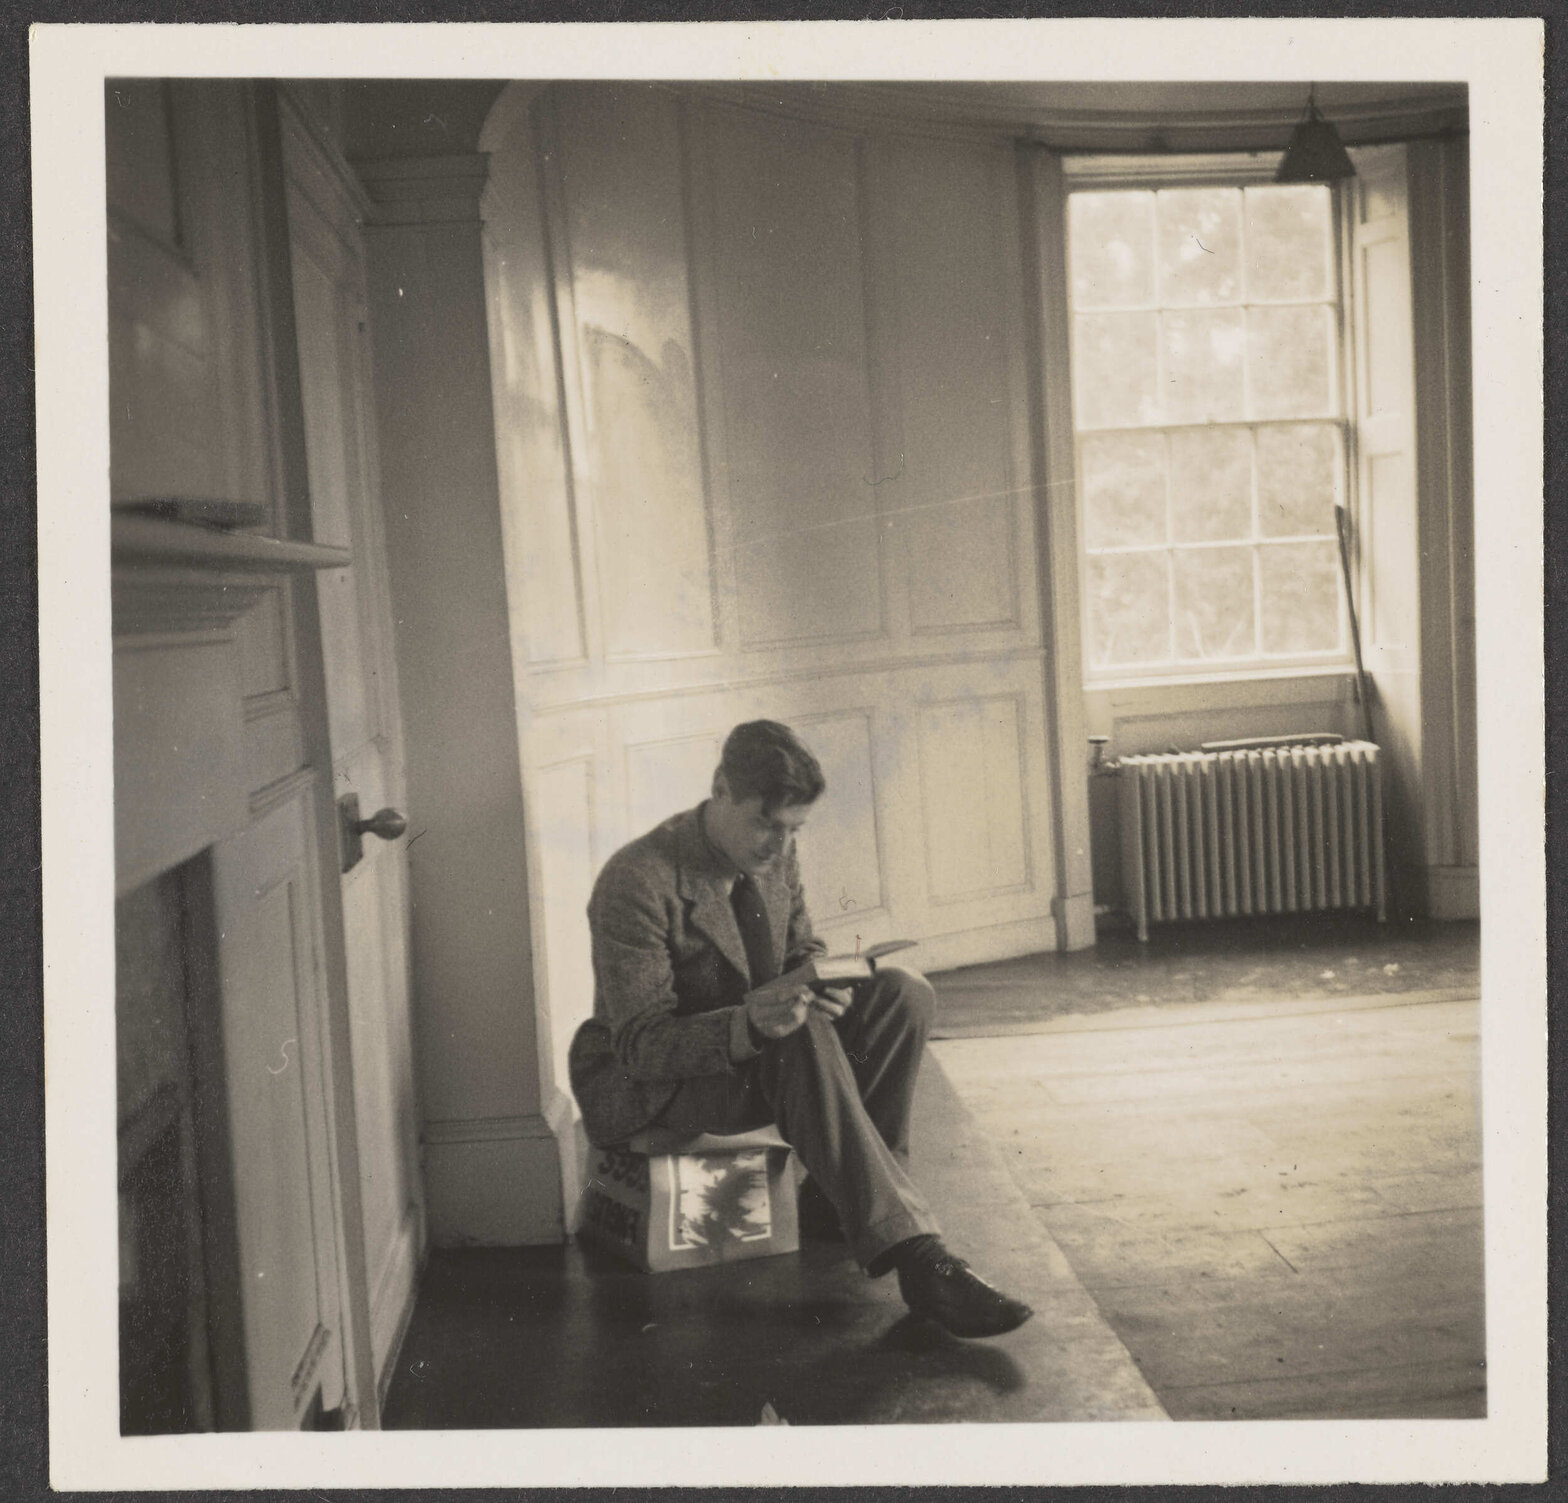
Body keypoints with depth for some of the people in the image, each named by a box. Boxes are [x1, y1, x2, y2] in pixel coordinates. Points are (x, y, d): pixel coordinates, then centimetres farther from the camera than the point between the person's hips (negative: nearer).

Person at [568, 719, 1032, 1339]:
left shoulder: (775, 855, -1)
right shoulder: (636, 882, -23)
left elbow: (801, 950, 13)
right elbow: (639, 1042, -24)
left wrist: (817, 985, -15)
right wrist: (746, 1027, -43)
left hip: (763, 1048, 8)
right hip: (652, 1084, -7)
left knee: (902, 992, -14)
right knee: (800, 1039, -37)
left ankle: (837, 1196, -11)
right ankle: (913, 1255, -41)